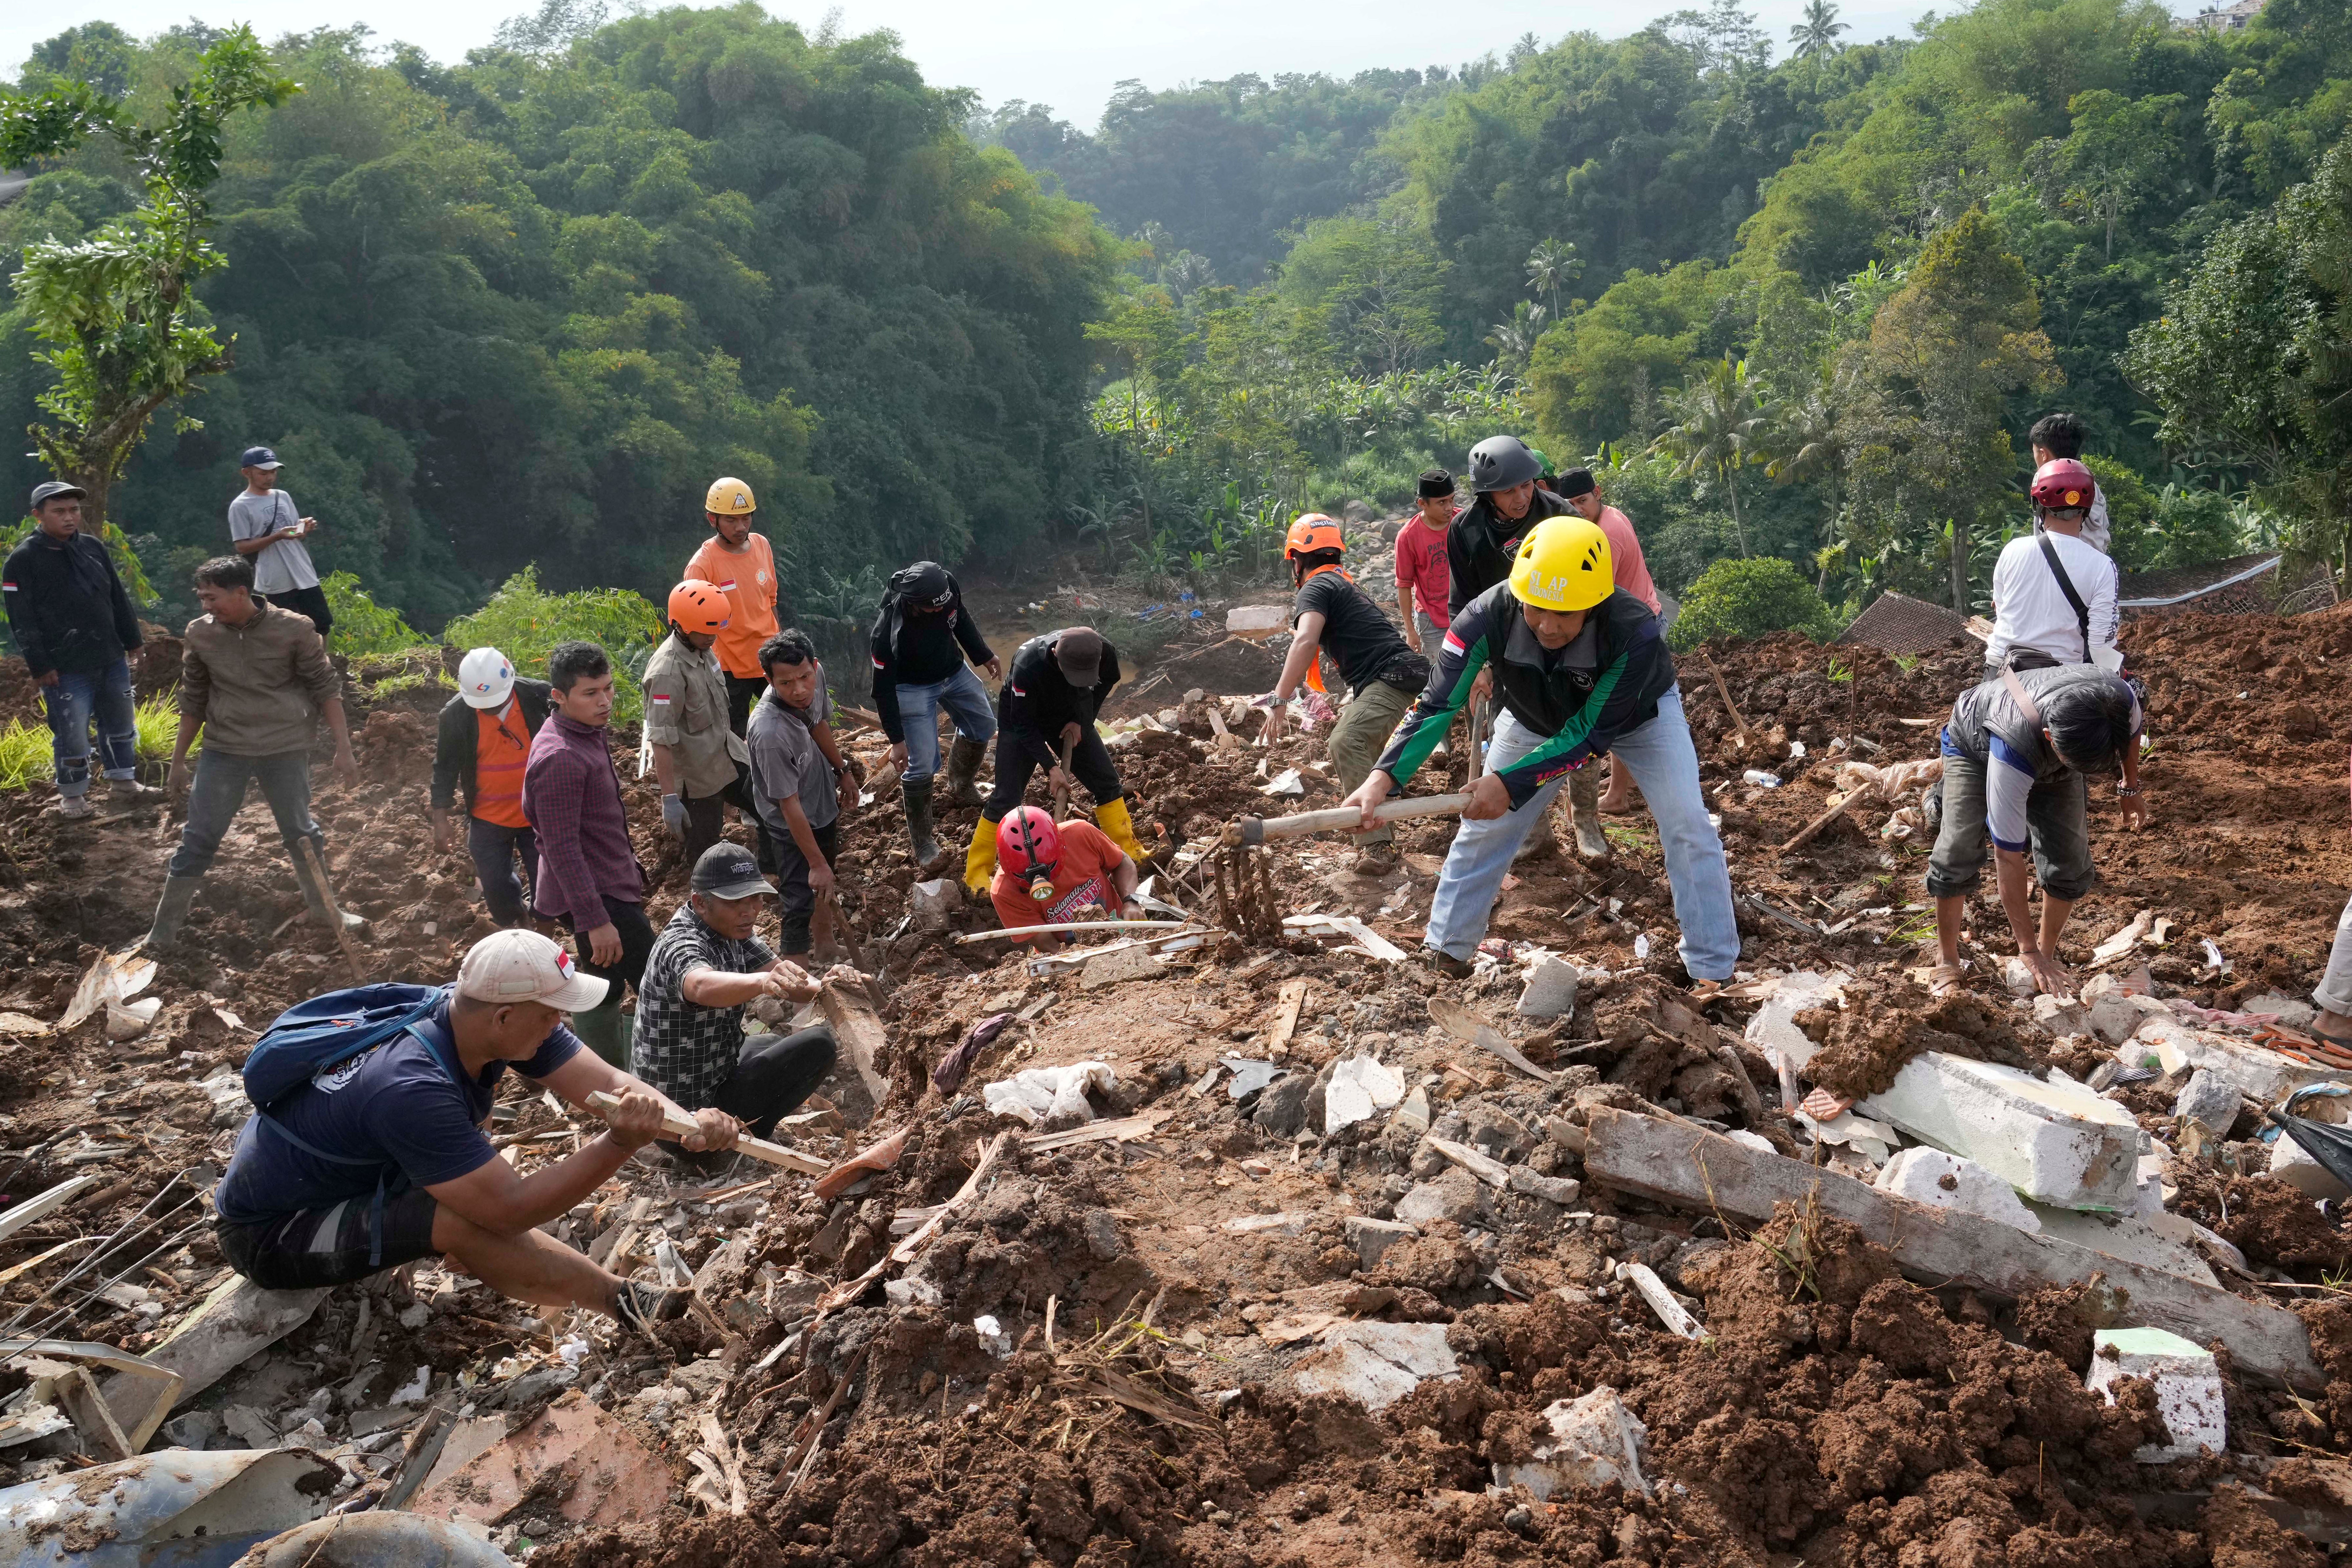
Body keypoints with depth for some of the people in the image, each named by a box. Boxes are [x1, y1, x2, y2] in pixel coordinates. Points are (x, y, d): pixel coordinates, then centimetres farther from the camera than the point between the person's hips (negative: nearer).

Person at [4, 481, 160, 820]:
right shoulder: (23, 560, -11)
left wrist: (132, 640, 14)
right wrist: (40, 665, -15)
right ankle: (72, 796, 16)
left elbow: (118, 600, 15)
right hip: (65, 670, -6)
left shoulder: (93, 548, 6)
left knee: (120, 725, 17)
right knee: (73, 734, 0)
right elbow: (22, 621, -12)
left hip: (111, 660, 6)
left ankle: (123, 782, 34)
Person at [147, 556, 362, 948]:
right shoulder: (199, 634, -3)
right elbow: (193, 701, 8)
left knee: (301, 833, 13)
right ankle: (164, 929, 11)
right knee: (199, 838, 3)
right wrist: (179, 761, 12)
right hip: (223, 752, 2)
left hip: (285, 751, -2)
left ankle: (323, 908, 34)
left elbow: (326, 689, -5)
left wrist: (344, 749, -7)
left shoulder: (294, 630, -12)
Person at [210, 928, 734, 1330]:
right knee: (461, 1220, -29)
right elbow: (510, 1210, -36)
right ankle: (626, 1303, -13)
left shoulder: (476, 1017, -14)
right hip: (271, 1236, -9)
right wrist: (619, 1145, -43)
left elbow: (608, 1083, -18)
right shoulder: (410, 1088, -37)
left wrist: (689, 1121, -35)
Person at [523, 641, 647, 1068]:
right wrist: (595, 921, -25)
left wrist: (629, 869, 24)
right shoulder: (560, 759, -26)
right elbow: (562, 849, -26)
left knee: (605, 986, 18)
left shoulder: (586, 733, 6)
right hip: (595, 895, -10)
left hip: (609, 884, 10)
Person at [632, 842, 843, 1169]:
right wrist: (763, 981, -71)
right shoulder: (682, 945, -29)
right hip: (688, 1112, -10)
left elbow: (783, 976, -1)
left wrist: (825, 989, -23)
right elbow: (701, 986, -52)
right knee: (818, 1045, -14)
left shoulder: (729, 929, 0)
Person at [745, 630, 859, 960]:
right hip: (794, 826, -8)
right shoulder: (770, 733, -42)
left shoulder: (815, 674, -22)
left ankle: (825, 947, 53)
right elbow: (790, 806, -32)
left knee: (824, 885, 29)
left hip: (825, 803, 8)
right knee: (802, 902, 0)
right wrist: (817, 863, -25)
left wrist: (843, 771, 15)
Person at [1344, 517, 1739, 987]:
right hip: (1536, 718, 2)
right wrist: (1385, 776, -53)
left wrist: (1511, 784, -46)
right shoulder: (1488, 617, -38)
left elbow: (1590, 735, -37)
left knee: (1688, 826, -13)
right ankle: (1446, 948, 22)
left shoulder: (1634, 631, -43)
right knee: (1485, 821, 2)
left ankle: (1714, 973, 2)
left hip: (1637, 715, -2)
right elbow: (1437, 704, -37)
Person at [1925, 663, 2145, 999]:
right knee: (1958, 854, -20)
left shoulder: (2121, 699, -38)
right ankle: (1947, 962, 0)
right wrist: (2029, 952, -36)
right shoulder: (2013, 752, -48)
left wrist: (2131, 788, 7)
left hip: (2051, 758, 4)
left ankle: (2049, 950, 16)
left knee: (2070, 863, -9)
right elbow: (2008, 857, -40)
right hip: (1976, 747, -4)